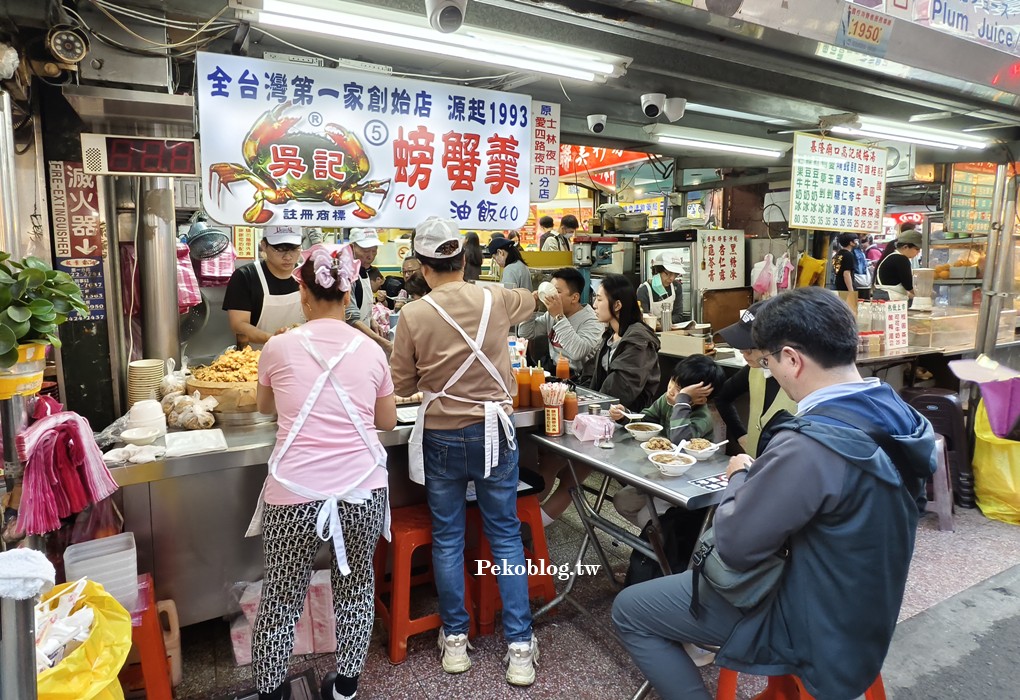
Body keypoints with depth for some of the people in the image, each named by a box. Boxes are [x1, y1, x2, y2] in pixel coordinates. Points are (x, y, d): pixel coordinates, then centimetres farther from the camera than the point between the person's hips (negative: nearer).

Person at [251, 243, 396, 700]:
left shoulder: (279, 347, -1)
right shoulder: (370, 350, 1)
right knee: (355, 590, 20)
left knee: (282, 596, 18)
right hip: (362, 489, 2)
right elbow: (388, 421, 12)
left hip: (295, 492, -1)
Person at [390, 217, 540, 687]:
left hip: (442, 438, -1)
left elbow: (403, 386, -2)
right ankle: (519, 646, 16)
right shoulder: (495, 299, -4)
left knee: (447, 538, 14)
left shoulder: (413, 315, -10)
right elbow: (529, 301, 21)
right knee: (505, 535, 10)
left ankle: (455, 640, 26)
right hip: (494, 433, 1)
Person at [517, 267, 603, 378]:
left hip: (577, 377, -7)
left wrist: (559, 317, -28)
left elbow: (577, 353, -31)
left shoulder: (592, 321, -15)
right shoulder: (551, 315, 7)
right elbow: (525, 334, 9)